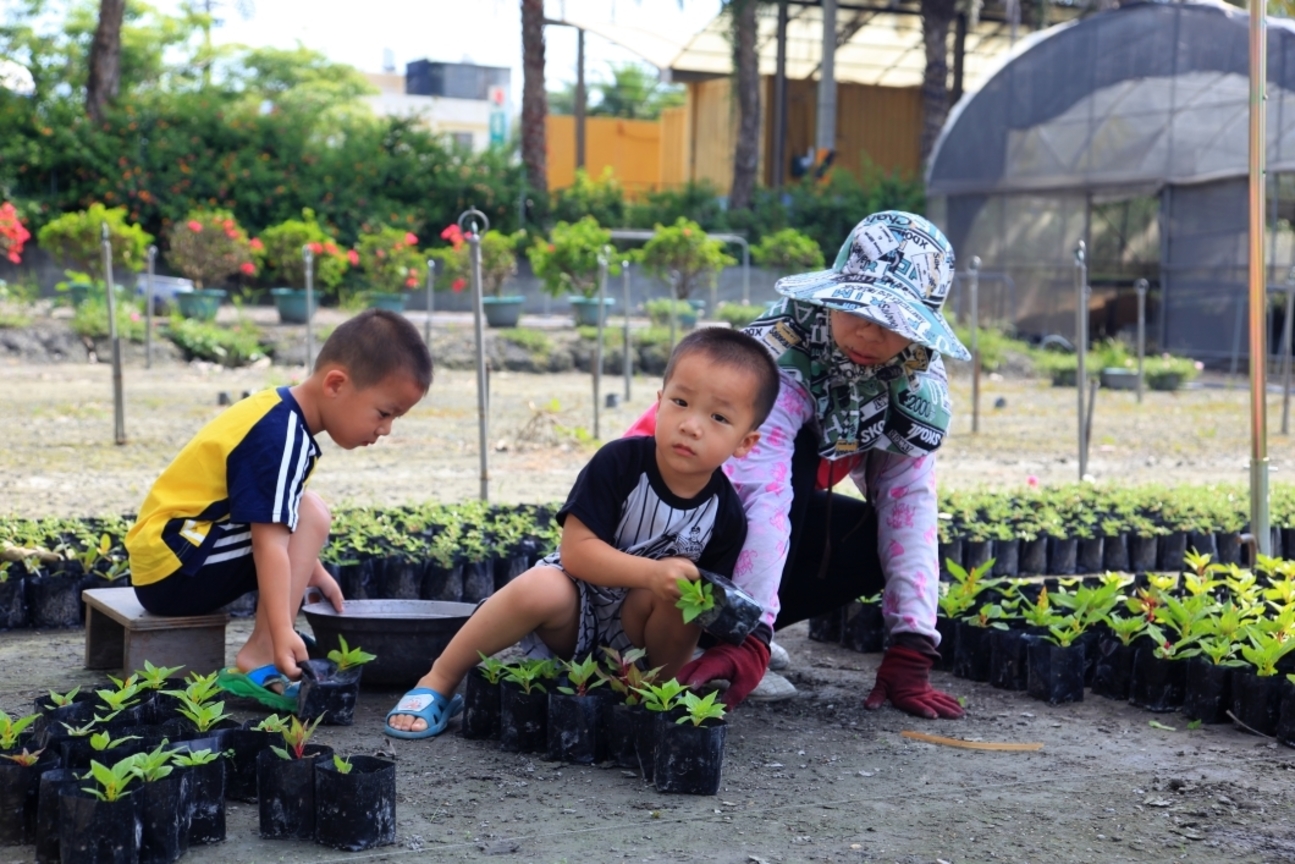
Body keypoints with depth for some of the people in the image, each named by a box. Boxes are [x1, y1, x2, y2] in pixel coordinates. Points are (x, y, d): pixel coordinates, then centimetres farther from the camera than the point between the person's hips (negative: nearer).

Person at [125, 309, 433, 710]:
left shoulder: (279, 414, 9)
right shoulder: (280, 439, -21)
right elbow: (269, 542, -30)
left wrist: (312, 570, 25)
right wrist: (283, 634, -34)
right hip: (173, 568, -10)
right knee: (309, 515, -16)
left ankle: (261, 655, 3)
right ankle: (258, 663, -23)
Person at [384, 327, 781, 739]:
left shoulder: (726, 514, -11)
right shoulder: (621, 463, -19)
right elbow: (576, 550, -23)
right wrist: (653, 573, -34)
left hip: (636, 640, 2)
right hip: (576, 610, -2)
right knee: (541, 589, -34)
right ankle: (438, 683, -18)